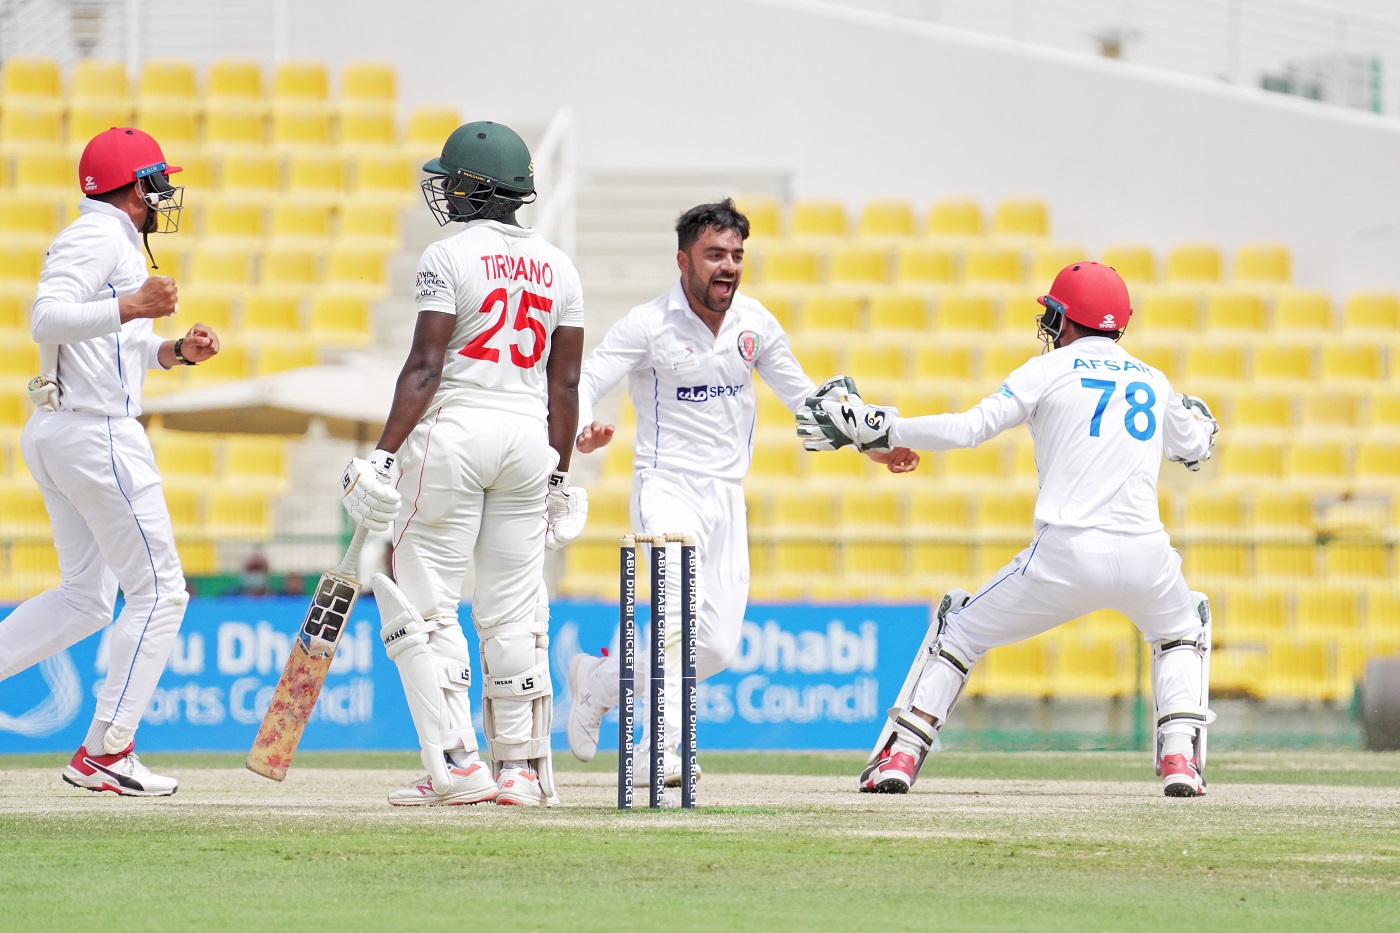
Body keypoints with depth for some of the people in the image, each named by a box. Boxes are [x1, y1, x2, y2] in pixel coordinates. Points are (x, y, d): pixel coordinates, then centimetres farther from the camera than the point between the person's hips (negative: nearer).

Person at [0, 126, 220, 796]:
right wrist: (132, 308, -31)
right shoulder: (100, 237, -11)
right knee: (158, 591, -5)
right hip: (98, 433, -11)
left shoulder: (109, 240, 22)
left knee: (84, 599, 14)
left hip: (54, 435, 11)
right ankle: (105, 751, -5)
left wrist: (176, 351, 13)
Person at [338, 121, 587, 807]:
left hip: (455, 429, -6)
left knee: (422, 602, 0)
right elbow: (565, 383, 10)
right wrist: (558, 476, 16)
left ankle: (458, 763, -9)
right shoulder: (557, 268, 10)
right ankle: (522, 767, 10)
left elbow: (424, 368, -13)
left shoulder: (451, 257, -7)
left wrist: (384, 456, -14)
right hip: (530, 436, 6)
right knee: (514, 612, 10)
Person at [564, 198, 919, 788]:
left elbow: (801, 395, 16)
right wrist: (583, 433, -40)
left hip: (727, 497, 5)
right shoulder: (649, 325, -11)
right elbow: (581, 383, -17)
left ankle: (596, 681, 24)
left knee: (717, 647, 2)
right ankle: (661, 749, -20)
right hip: (667, 489, -5)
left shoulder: (755, 323, 4)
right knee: (682, 611, -28)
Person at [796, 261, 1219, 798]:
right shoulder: (1152, 380, 20)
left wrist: (873, 428, 2)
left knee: (960, 628, 18)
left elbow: (970, 428, -3)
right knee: (1182, 630, 33)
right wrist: (1196, 417, 60)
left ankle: (899, 755, 8)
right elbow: (1195, 450, 36)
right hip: (1146, 558, 3)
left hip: (1065, 556, -3)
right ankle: (1180, 756, 12)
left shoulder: (1050, 369, 8)